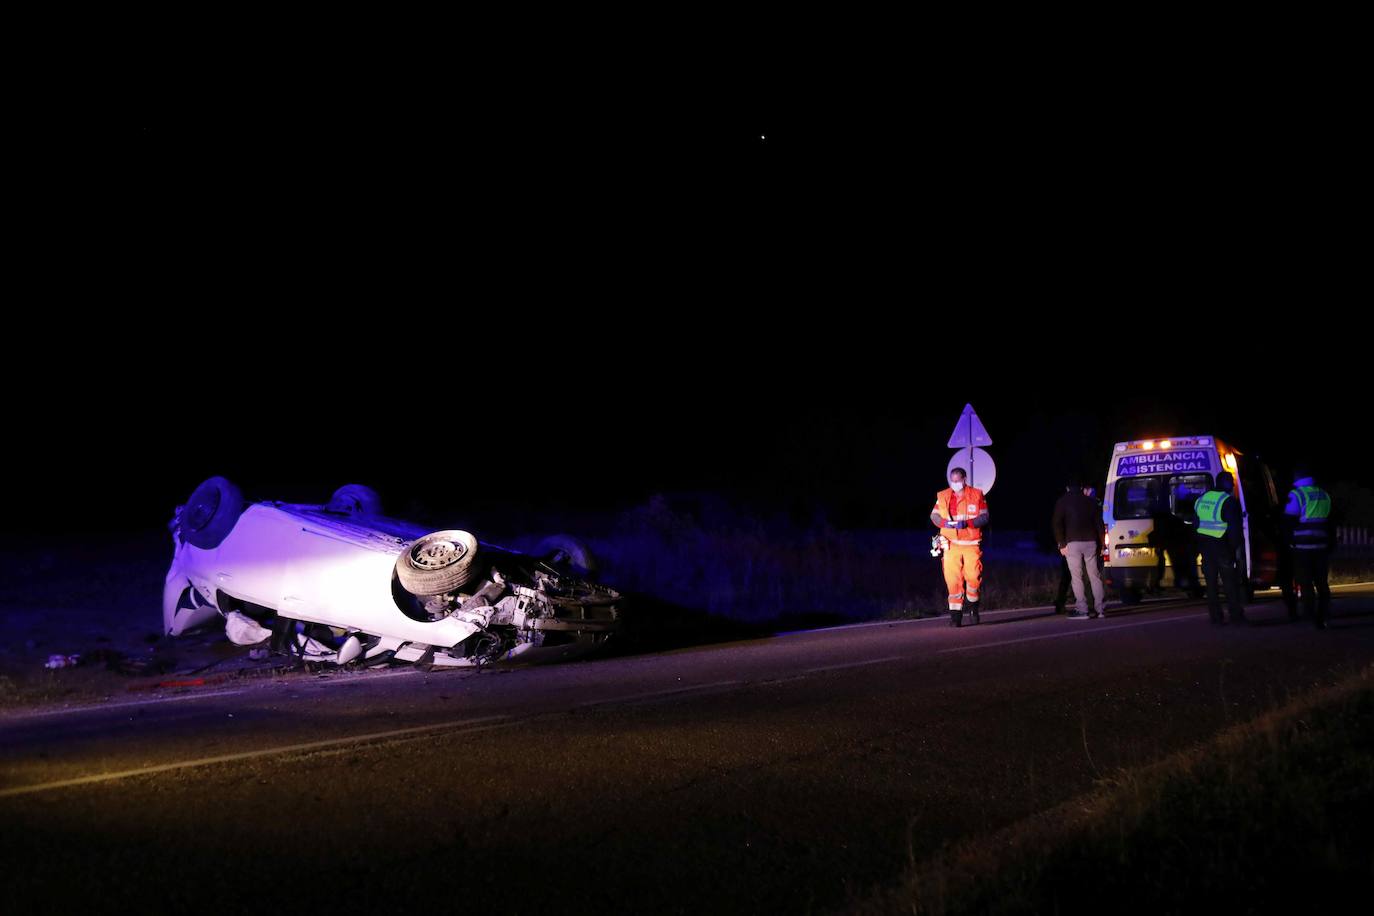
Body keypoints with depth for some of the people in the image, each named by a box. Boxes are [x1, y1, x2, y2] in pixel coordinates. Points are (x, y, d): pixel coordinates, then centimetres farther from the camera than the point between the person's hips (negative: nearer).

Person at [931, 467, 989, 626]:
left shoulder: (977, 495, 2)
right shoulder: (943, 496, 6)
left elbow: (984, 517, -2)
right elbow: (934, 515, 8)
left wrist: (967, 523, -18)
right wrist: (945, 522, -13)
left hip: (972, 544, -1)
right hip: (951, 544, 1)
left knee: (974, 577, -4)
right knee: (953, 579, -5)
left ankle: (973, 606, 25)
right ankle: (956, 615, 1)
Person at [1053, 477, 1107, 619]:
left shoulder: (1063, 502, 4)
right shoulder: (1091, 501, 13)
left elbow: (1057, 524, -5)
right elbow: (1099, 523, 12)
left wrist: (1061, 544, -3)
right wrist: (1101, 544, 15)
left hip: (1072, 543, -3)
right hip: (1091, 542, 3)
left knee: (1076, 577, -3)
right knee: (1095, 576, 10)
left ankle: (1082, 610, -9)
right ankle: (1100, 608, 9)